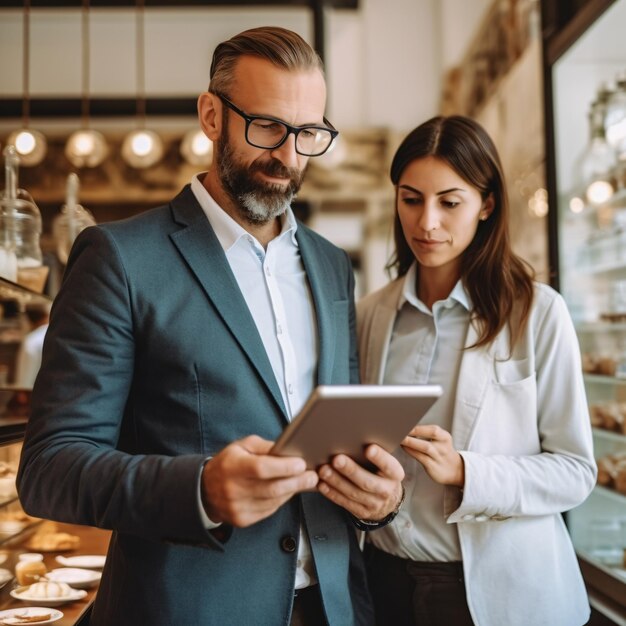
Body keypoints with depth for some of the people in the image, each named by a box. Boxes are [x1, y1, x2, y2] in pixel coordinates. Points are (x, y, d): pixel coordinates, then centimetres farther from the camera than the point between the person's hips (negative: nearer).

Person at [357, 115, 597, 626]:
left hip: (498, 584, -3)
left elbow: (575, 471, -10)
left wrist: (465, 472, -24)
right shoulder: (370, 314, 1)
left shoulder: (538, 311, -11)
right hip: (388, 574, 4)